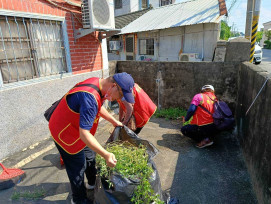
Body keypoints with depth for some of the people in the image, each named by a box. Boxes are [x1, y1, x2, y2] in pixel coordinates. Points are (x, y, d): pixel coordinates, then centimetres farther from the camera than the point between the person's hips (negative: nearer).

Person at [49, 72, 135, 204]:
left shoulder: (97, 83, -8)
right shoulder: (90, 97, -39)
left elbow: (98, 107, 11)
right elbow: (84, 134, -39)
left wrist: (114, 121, 12)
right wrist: (106, 155, -39)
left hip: (75, 128, 9)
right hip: (65, 134, -9)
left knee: (89, 157, 24)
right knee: (78, 168, 9)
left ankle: (93, 183, 50)